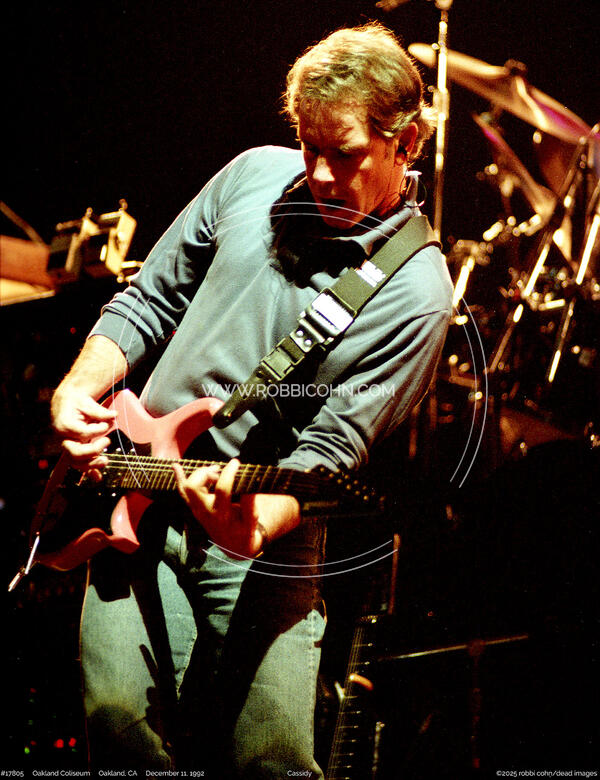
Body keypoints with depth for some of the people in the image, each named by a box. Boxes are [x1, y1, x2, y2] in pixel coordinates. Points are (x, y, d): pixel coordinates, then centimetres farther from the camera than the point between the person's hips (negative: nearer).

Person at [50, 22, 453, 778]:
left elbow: (331, 445, -15)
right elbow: (149, 298, 13)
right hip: (134, 490, 3)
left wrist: (256, 524, -34)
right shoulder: (256, 175, 3)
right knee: (119, 715, -9)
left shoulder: (415, 289, -11)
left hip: (265, 526, -3)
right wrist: (79, 388, -3)